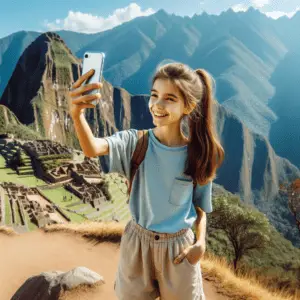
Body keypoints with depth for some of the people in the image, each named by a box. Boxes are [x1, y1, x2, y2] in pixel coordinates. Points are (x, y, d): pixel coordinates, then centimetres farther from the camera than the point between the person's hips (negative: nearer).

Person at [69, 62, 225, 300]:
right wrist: (77, 114, -53)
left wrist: (200, 241, -16)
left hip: (178, 244, 0)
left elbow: (200, 206, 0)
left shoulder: (198, 156, -12)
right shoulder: (135, 142, -15)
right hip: (137, 241, 1)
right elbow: (92, 149, -34)